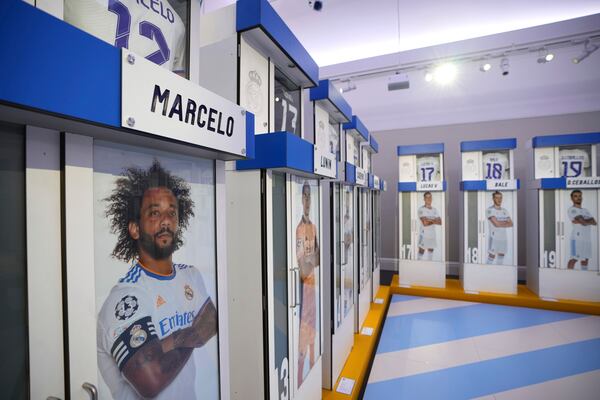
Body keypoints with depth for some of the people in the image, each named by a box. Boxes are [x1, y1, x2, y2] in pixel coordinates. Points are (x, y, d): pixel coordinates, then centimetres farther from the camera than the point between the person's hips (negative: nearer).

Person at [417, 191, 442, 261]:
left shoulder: (434, 210, 11)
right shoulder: (421, 209, -10)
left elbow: (440, 222, 1)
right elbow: (425, 223, -20)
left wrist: (430, 220, -14)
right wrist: (434, 221, -7)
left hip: (433, 234, 7)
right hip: (424, 234, -7)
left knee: (431, 250, 13)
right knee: (421, 251, -5)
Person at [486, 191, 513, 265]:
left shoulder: (504, 211, 12)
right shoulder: (489, 210, -9)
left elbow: (511, 224, 3)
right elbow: (496, 224, -19)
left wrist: (500, 224, -12)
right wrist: (506, 222, -3)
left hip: (504, 238, 7)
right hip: (494, 238, -7)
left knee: (501, 259, 12)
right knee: (491, 258, -5)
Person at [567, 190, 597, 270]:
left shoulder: (585, 210, 19)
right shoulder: (571, 209, -6)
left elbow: (594, 222, 5)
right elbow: (583, 222, -16)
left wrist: (582, 221, -9)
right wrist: (589, 221, 3)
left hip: (587, 238, 8)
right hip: (578, 237, -8)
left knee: (585, 258, 15)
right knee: (574, 258, -11)